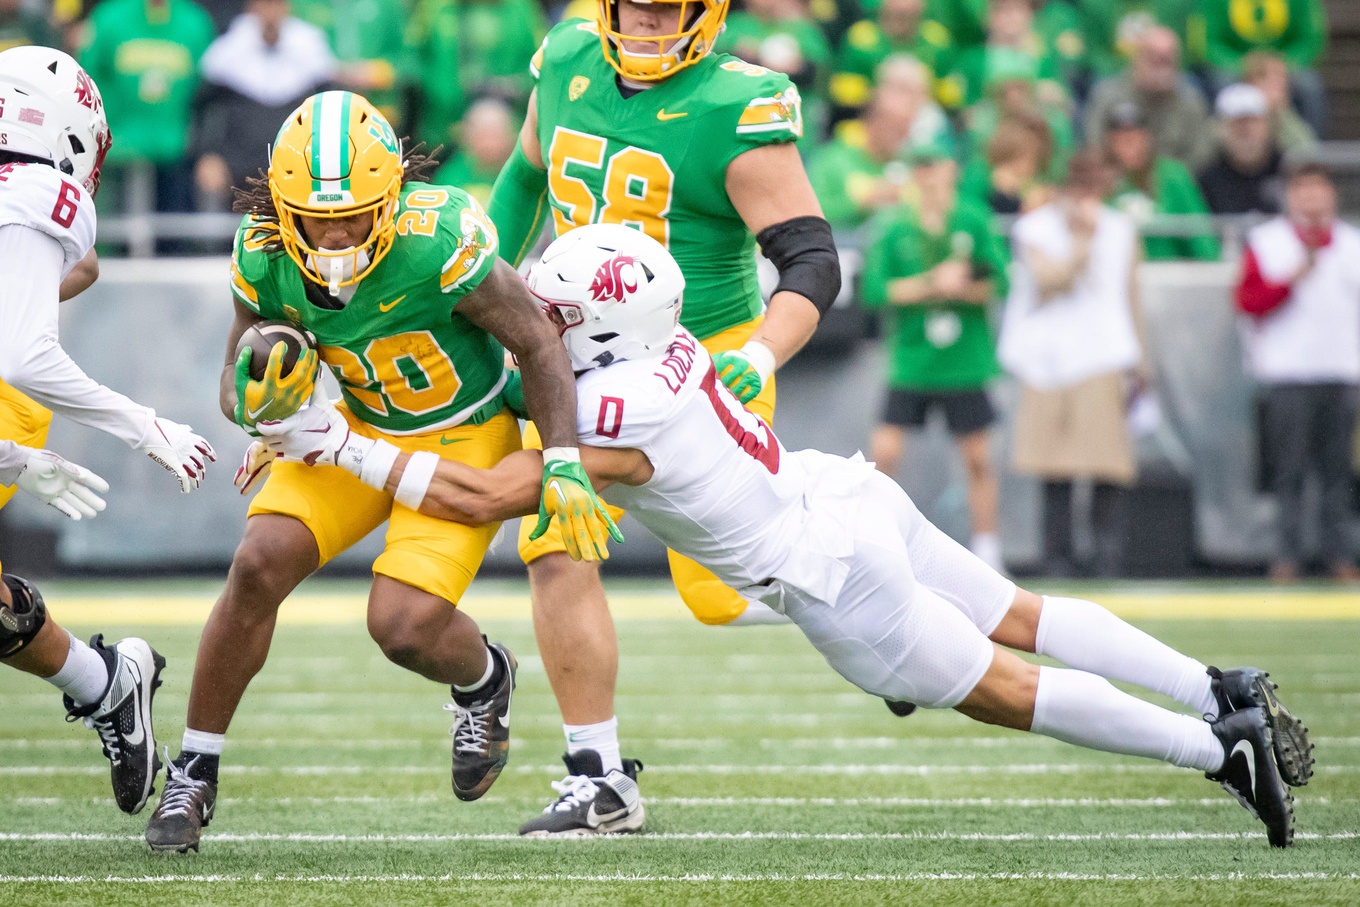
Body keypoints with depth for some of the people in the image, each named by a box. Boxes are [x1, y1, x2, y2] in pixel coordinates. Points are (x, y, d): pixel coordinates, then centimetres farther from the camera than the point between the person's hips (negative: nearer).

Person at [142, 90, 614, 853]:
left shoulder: (439, 243, -33)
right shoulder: (265, 257, -18)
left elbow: (538, 344, -19)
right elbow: (237, 386, -5)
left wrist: (565, 466, -27)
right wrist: (260, 402, -30)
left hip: (465, 438, -4)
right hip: (359, 428, 4)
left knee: (404, 627, -18)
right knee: (260, 566, -16)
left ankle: (485, 680, 22)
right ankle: (195, 774, 0)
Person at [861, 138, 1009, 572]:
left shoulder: (973, 221, 0)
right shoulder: (893, 229, -3)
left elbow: (998, 283, -2)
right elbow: (874, 290, -11)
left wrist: (961, 288, -20)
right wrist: (932, 283, -19)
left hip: (965, 363, 1)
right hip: (910, 362, -1)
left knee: (978, 457, 6)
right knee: (884, 452, -8)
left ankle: (987, 552, 17)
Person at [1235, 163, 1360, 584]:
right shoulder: (1265, 242, 5)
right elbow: (1248, 300, -5)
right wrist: (1293, 278, -17)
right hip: (1286, 374, -3)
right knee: (1288, 470, -6)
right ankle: (1288, 554, -3)